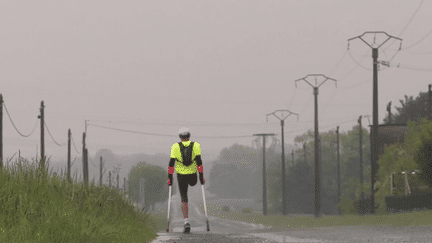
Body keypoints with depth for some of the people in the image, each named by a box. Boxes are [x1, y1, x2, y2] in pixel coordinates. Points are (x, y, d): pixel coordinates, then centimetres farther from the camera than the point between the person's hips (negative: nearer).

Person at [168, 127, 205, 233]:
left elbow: (171, 164, -6)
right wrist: (201, 177, -4)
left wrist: (170, 178, 0)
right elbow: (199, 162, -8)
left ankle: (186, 222, -7)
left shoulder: (175, 147, -5)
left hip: (181, 176, 0)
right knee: (192, 183, 39)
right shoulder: (195, 146, -5)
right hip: (192, 175, 0)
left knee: (184, 199, 4)